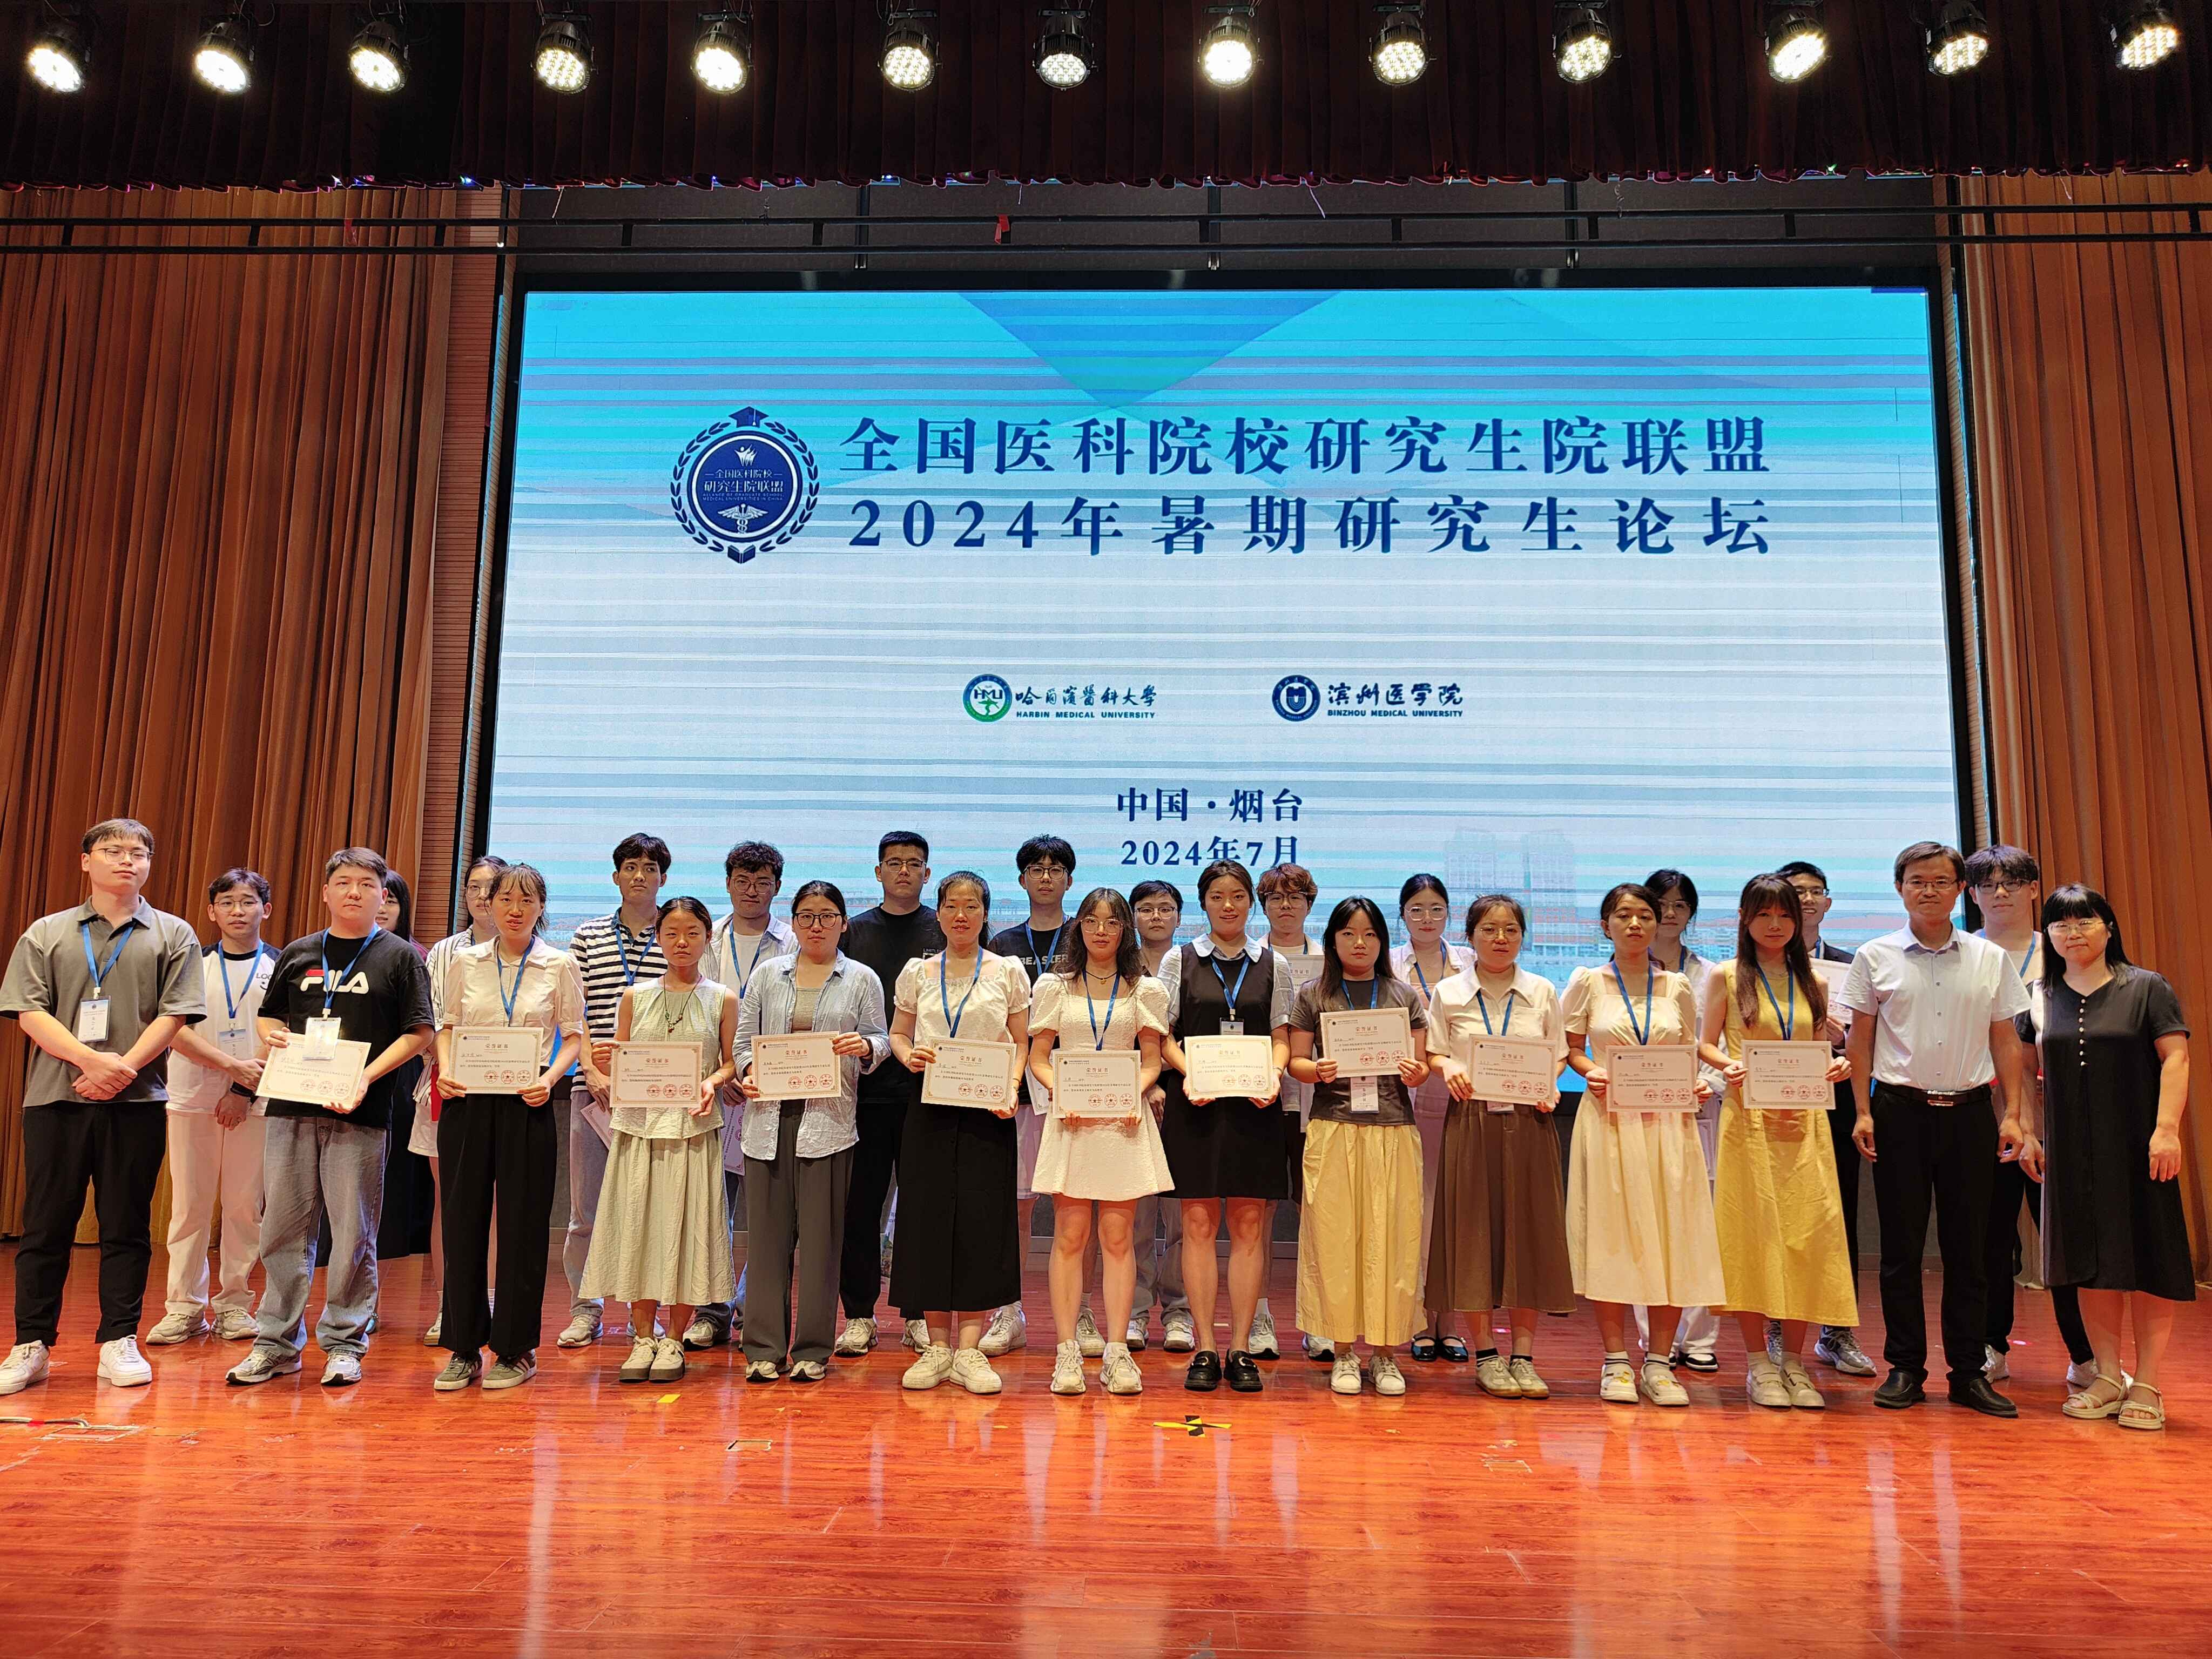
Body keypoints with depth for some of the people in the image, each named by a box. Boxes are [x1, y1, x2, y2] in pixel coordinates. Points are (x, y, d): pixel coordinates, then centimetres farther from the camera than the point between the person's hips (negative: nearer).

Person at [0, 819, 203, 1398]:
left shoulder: (173, 935, 8)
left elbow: (174, 1013, 0)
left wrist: (124, 1068, -13)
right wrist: (91, 1060, -14)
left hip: (136, 1101, -1)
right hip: (54, 1097, 1)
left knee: (127, 1226, 3)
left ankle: (119, 1341, 11)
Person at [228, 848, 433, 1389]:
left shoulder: (400, 956, 4)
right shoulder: (297, 954, 14)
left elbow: (419, 1032, -1)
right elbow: (267, 1016, 22)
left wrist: (369, 1076, -13)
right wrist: (272, 1038, -1)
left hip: (360, 1112, -3)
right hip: (291, 1105, 3)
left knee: (354, 1232, 0)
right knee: (283, 1228, 7)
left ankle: (344, 1343, 11)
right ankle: (277, 1340, 18)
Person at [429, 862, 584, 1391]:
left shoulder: (559, 965, 2)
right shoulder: (465, 961, 8)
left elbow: (574, 1035, 3)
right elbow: (447, 1026, 14)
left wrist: (550, 1077, -13)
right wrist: (445, 1069, -5)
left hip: (526, 1104, -2)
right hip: (467, 1102, 2)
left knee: (522, 1224, 2)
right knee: (463, 1219, 5)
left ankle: (515, 1348, 15)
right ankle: (465, 1348, 18)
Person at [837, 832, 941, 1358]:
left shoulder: (945, 932, 6)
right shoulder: (853, 932, 9)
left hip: (927, 1088, -1)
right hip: (866, 1090, 1)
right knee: (860, 1202, 4)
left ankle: (918, 1314, 16)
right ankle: (859, 1315, 15)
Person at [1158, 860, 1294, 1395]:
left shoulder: (1273, 964, 10)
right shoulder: (1179, 960, 7)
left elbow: (1282, 1037, 9)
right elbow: (1163, 1035, 4)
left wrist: (1273, 1076, -10)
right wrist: (1190, 1072, -13)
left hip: (1253, 1104, 1)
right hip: (1195, 1103, -1)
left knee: (1248, 1225, 2)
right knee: (1198, 1223, 0)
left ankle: (1240, 1349, 10)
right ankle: (1204, 1350, 8)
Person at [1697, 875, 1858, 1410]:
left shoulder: (1813, 983, 13)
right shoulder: (1728, 976, 5)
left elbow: (1819, 1052, 16)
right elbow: (1705, 1045, 5)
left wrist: (1836, 1065, -5)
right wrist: (1727, 1065, -15)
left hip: (1804, 1123, 3)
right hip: (1749, 1119, -3)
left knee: (1806, 1231, 1)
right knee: (1752, 1231, -2)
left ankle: (1793, 1361, 13)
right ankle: (1760, 1364, 7)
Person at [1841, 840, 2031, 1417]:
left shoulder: (1989, 959, 6)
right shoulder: (1876, 957, 2)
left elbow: (2006, 1041, 9)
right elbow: (1860, 1039, 4)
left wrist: (2013, 1114, 2)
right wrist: (1863, 1112, -3)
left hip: (1969, 1110, 1)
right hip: (1901, 1110, -1)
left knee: (1967, 1246, 6)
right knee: (1901, 1245, 3)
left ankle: (1969, 1373, 15)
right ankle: (1905, 1369, 12)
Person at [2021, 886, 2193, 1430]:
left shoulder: (2146, 988, -1)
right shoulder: (2040, 999, 9)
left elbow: (2175, 1059, -7)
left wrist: (2166, 1129, -16)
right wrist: (2030, 1135, 7)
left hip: (2135, 1150, -3)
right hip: (2071, 1155, 3)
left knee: (2146, 1263, 0)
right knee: (2090, 1265, 8)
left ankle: (2147, 1386, 9)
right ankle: (2108, 1377, 18)